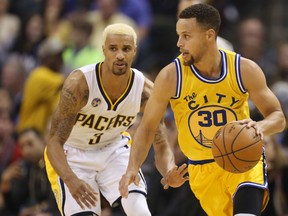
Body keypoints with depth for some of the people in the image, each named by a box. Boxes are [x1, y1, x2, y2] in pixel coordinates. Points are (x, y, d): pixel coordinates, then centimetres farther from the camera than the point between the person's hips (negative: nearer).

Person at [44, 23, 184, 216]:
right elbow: (54, 142, -29)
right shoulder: (79, 84, -31)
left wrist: (169, 173, -38)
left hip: (114, 149, 3)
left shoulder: (145, 91, -21)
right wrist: (71, 180, -49)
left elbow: (161, 145, -13)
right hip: (72, 154, -2)